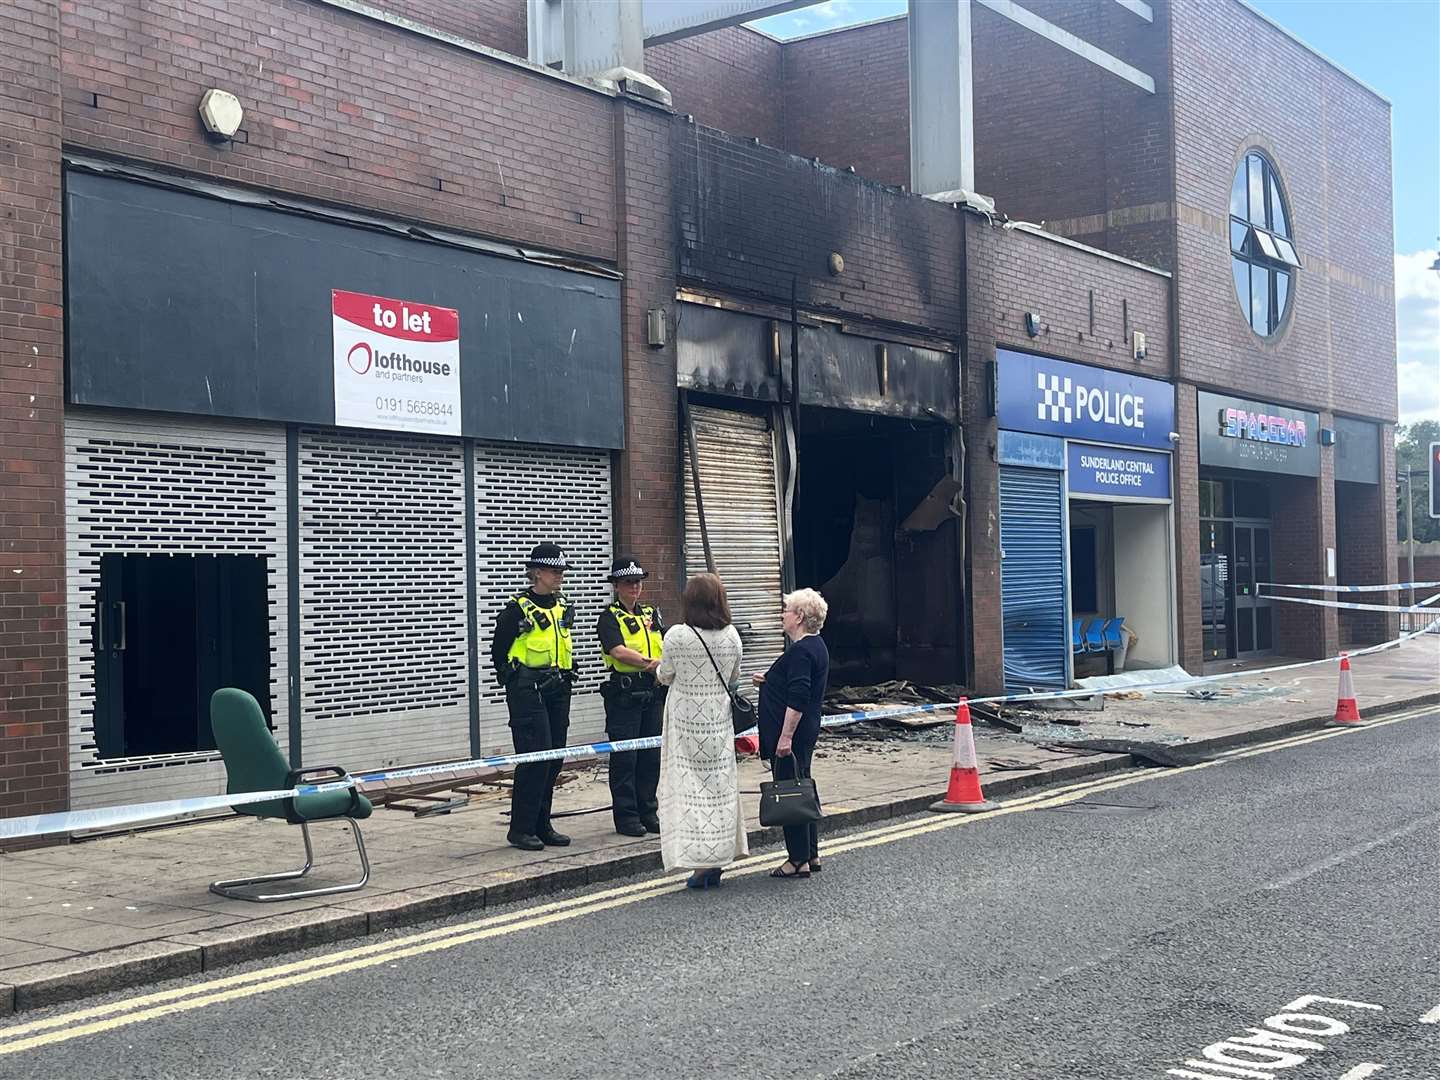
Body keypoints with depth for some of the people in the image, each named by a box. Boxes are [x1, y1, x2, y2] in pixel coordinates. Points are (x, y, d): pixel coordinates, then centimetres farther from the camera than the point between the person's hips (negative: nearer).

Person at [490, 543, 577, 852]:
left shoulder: (564, 606, 13)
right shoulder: (518, 609, -9)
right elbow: (498, 652, -3)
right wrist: (514, 681, -1)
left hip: (558, 691, 7)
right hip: (528, 693, -7)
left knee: (553, 759, 8)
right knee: (535, 757, -12)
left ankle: (542, 825, 17)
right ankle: (520, 829, -4)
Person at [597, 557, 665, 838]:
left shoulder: (651, 614, 16)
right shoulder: (610, 617, -4)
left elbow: (668, 648, 11)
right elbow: (619, 651, -19)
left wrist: (658, 665, -10)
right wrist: (654, 663, -19)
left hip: (652, 693, 6)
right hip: (624, 694, -6)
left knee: (651, 755, 9)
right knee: (624, 756, -2)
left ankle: (648, 812, 19)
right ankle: (625, 816, 5)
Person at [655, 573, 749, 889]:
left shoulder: (677, 636, -14)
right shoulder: (732, 636, -3)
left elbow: (665, 676, -1)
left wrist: (660, 667, 21)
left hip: (686, 722, -3)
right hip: (719, 720, 3)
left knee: (689, 786, 2)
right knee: (719, 786, 12)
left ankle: (699, 864, 0)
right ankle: (716, 861, 16)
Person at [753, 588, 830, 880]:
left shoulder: (801, 651, -19)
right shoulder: (815, 646, 14)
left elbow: (798, 699, -24)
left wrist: (786, 736, -24)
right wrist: (769, 681, 14)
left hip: (791, 733, -11)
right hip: (806, 733, 11)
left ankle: (798, 860, 2)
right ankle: (811, 855, 23)